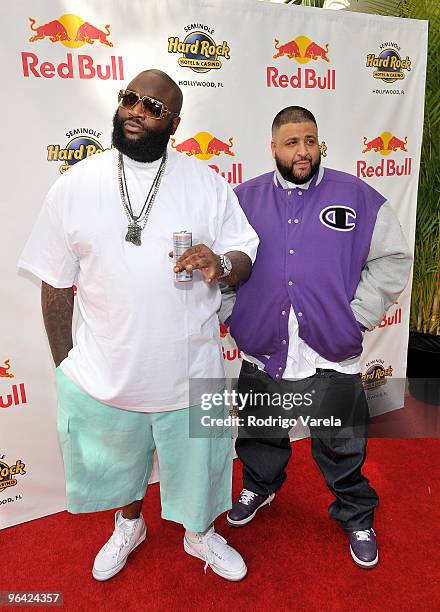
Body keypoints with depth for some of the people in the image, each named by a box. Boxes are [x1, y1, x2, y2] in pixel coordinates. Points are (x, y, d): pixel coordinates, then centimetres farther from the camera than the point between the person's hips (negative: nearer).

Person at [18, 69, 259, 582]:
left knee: (196, 462, 20)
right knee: (118, 462, 25)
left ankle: (200, 533, 53)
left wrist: (222, 265, -24)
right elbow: (56, 282, -1)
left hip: (189, 374, 0)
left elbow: (245, 256, 0)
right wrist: (63, 364, 2)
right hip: (103, 375, 1)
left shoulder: (207, 184, -5)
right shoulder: (75, 185, -5)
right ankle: (129, 525, 59)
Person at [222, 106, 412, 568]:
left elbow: (392, 259, 2)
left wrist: (358, 315, -6)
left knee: (341, 447, 14)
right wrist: (231, 312, 1)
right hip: (261, 354, 2)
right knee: (260, 436, 23)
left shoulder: (357, 196, -2)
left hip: (332, 356, -1)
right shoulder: (245, 198, 3)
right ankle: (259, 487, 53)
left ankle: (357, 517, 41)